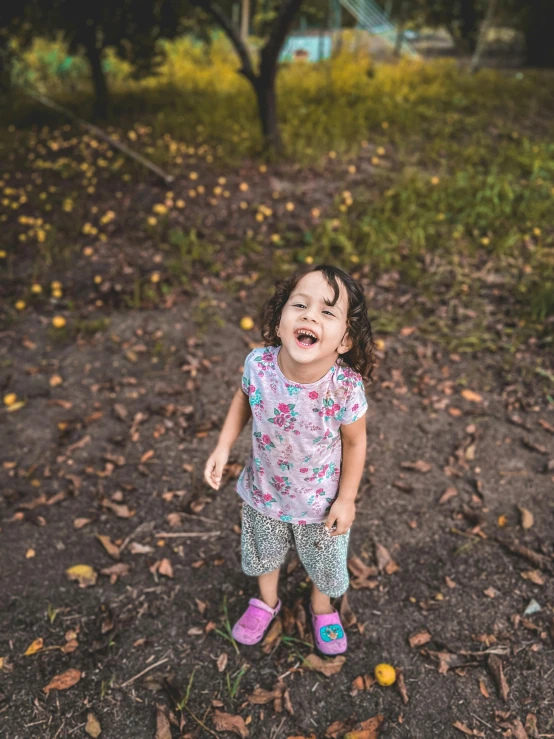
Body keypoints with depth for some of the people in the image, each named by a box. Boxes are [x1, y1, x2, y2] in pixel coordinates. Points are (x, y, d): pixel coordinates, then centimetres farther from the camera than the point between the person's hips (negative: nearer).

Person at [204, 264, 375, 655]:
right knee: (263, 553, 30)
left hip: (321, 501, -2)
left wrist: (346, 499, -9)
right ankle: (267, 602, 63)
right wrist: (223, 447, -10)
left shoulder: (346, 388, -35)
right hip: (265, 491, 2)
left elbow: (355, 442, -16)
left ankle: (322, 608, 61)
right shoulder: (259, 363, -29)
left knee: (324, 563, 27)